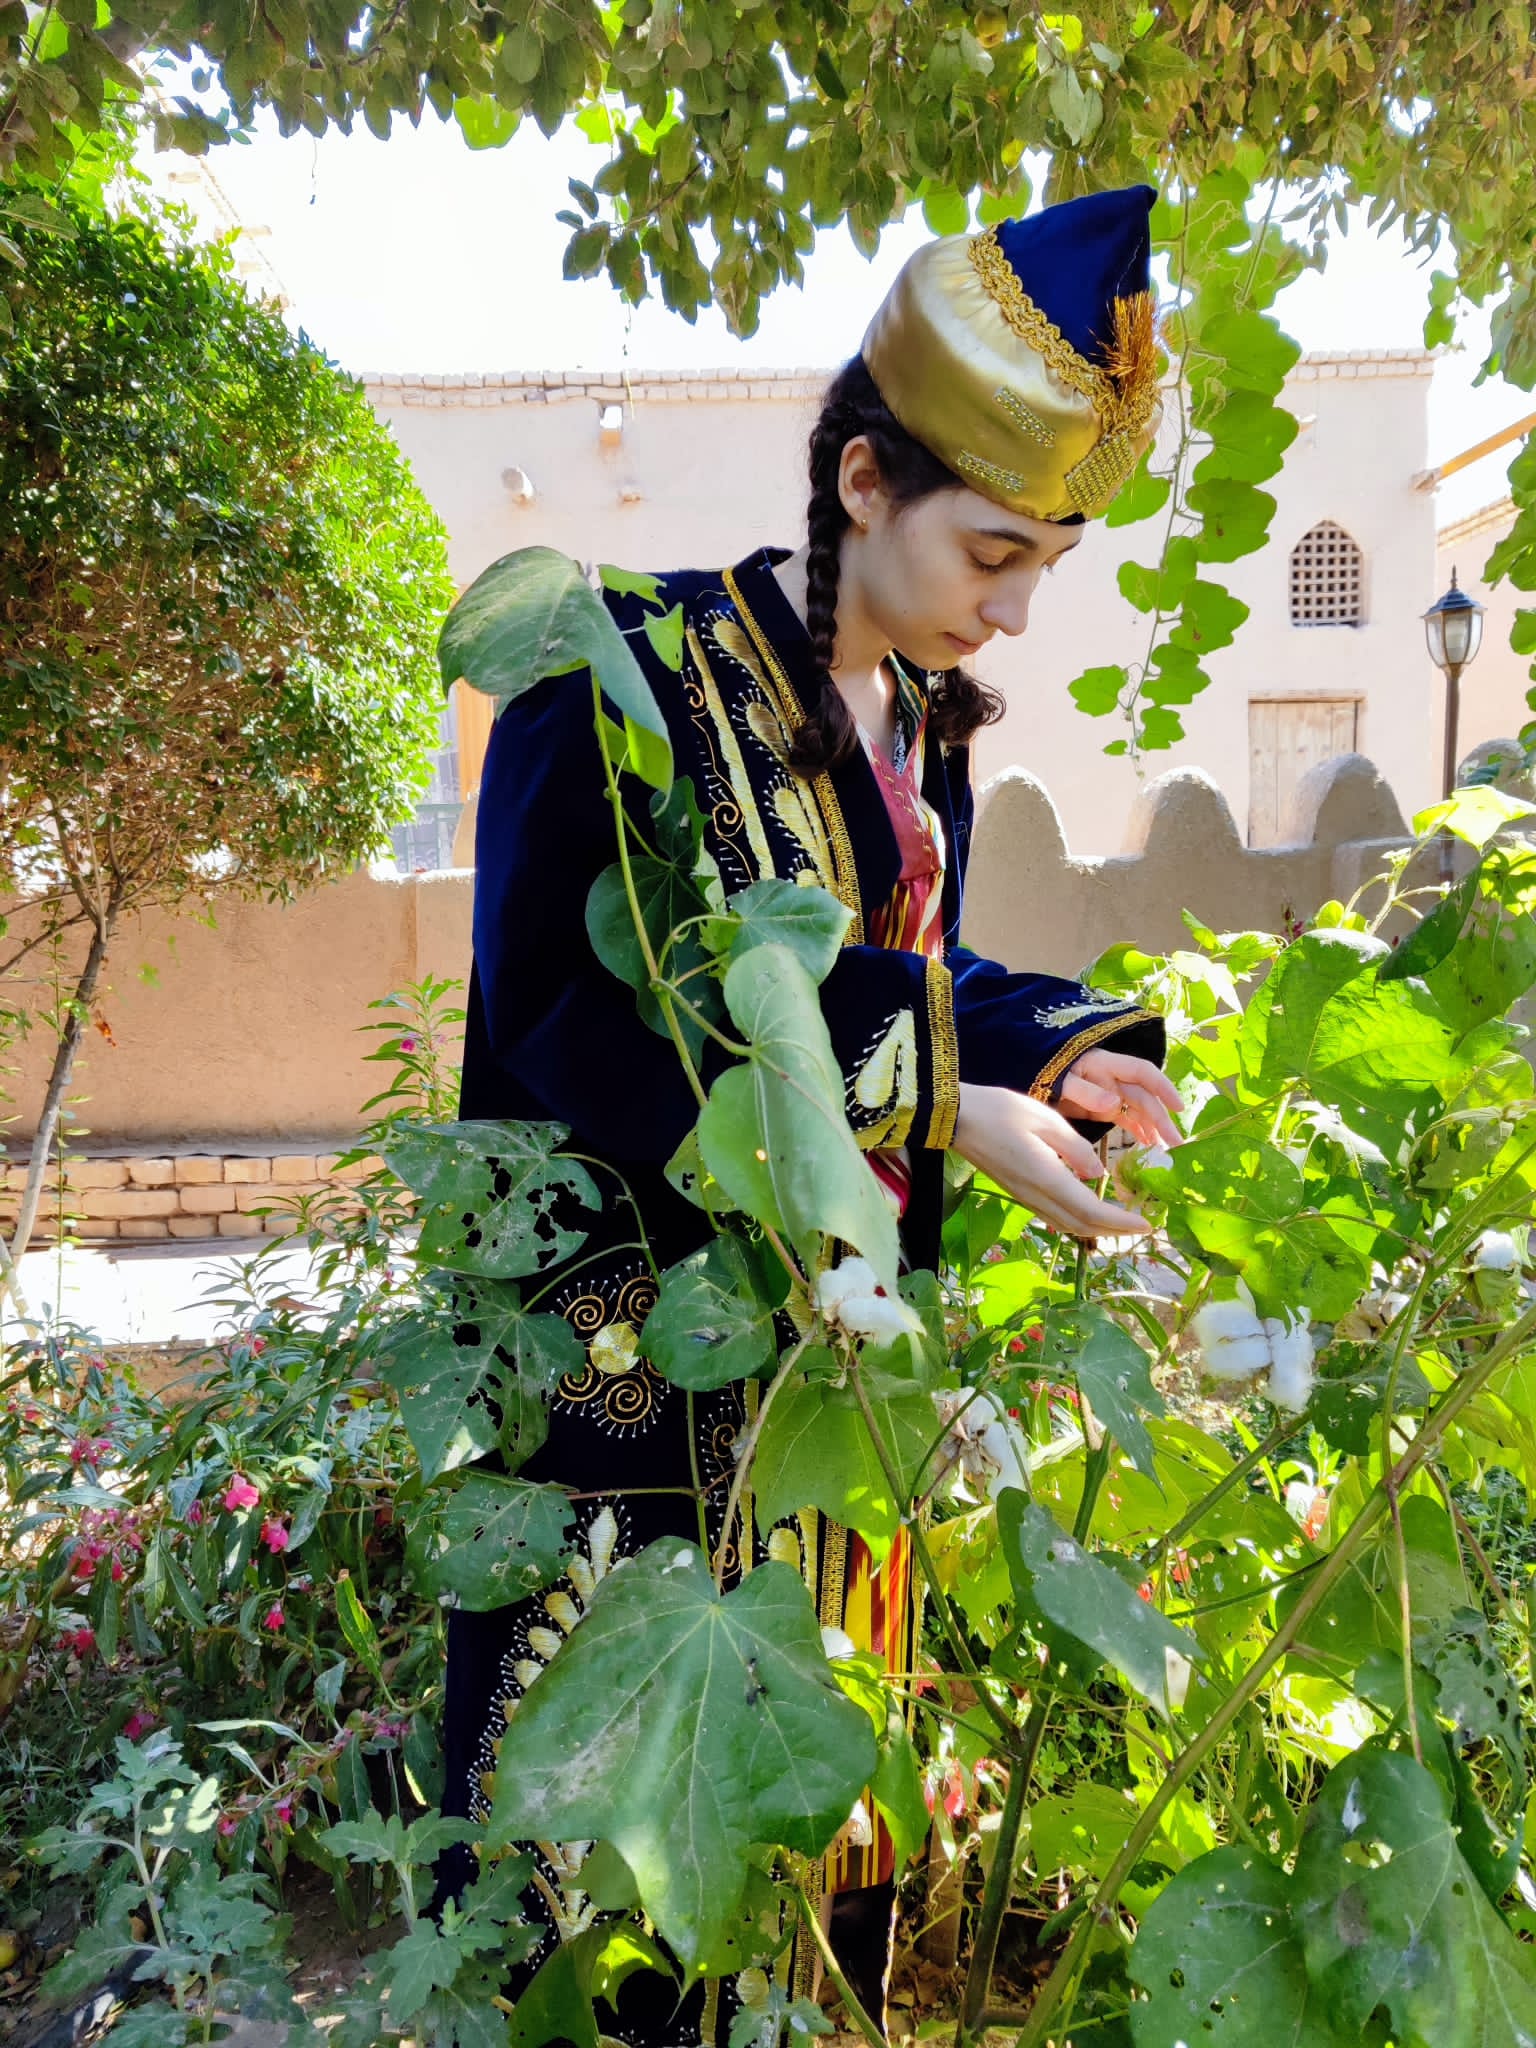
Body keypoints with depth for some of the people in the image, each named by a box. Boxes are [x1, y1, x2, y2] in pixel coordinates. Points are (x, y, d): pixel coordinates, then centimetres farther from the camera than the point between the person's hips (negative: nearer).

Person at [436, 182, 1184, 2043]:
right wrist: (931, 1111, -24)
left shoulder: (923, 719, 7)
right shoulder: (627, 678, -15)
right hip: (641, 1354, -6)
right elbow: (575, 1019, -21)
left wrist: (1058, 1052, -5)